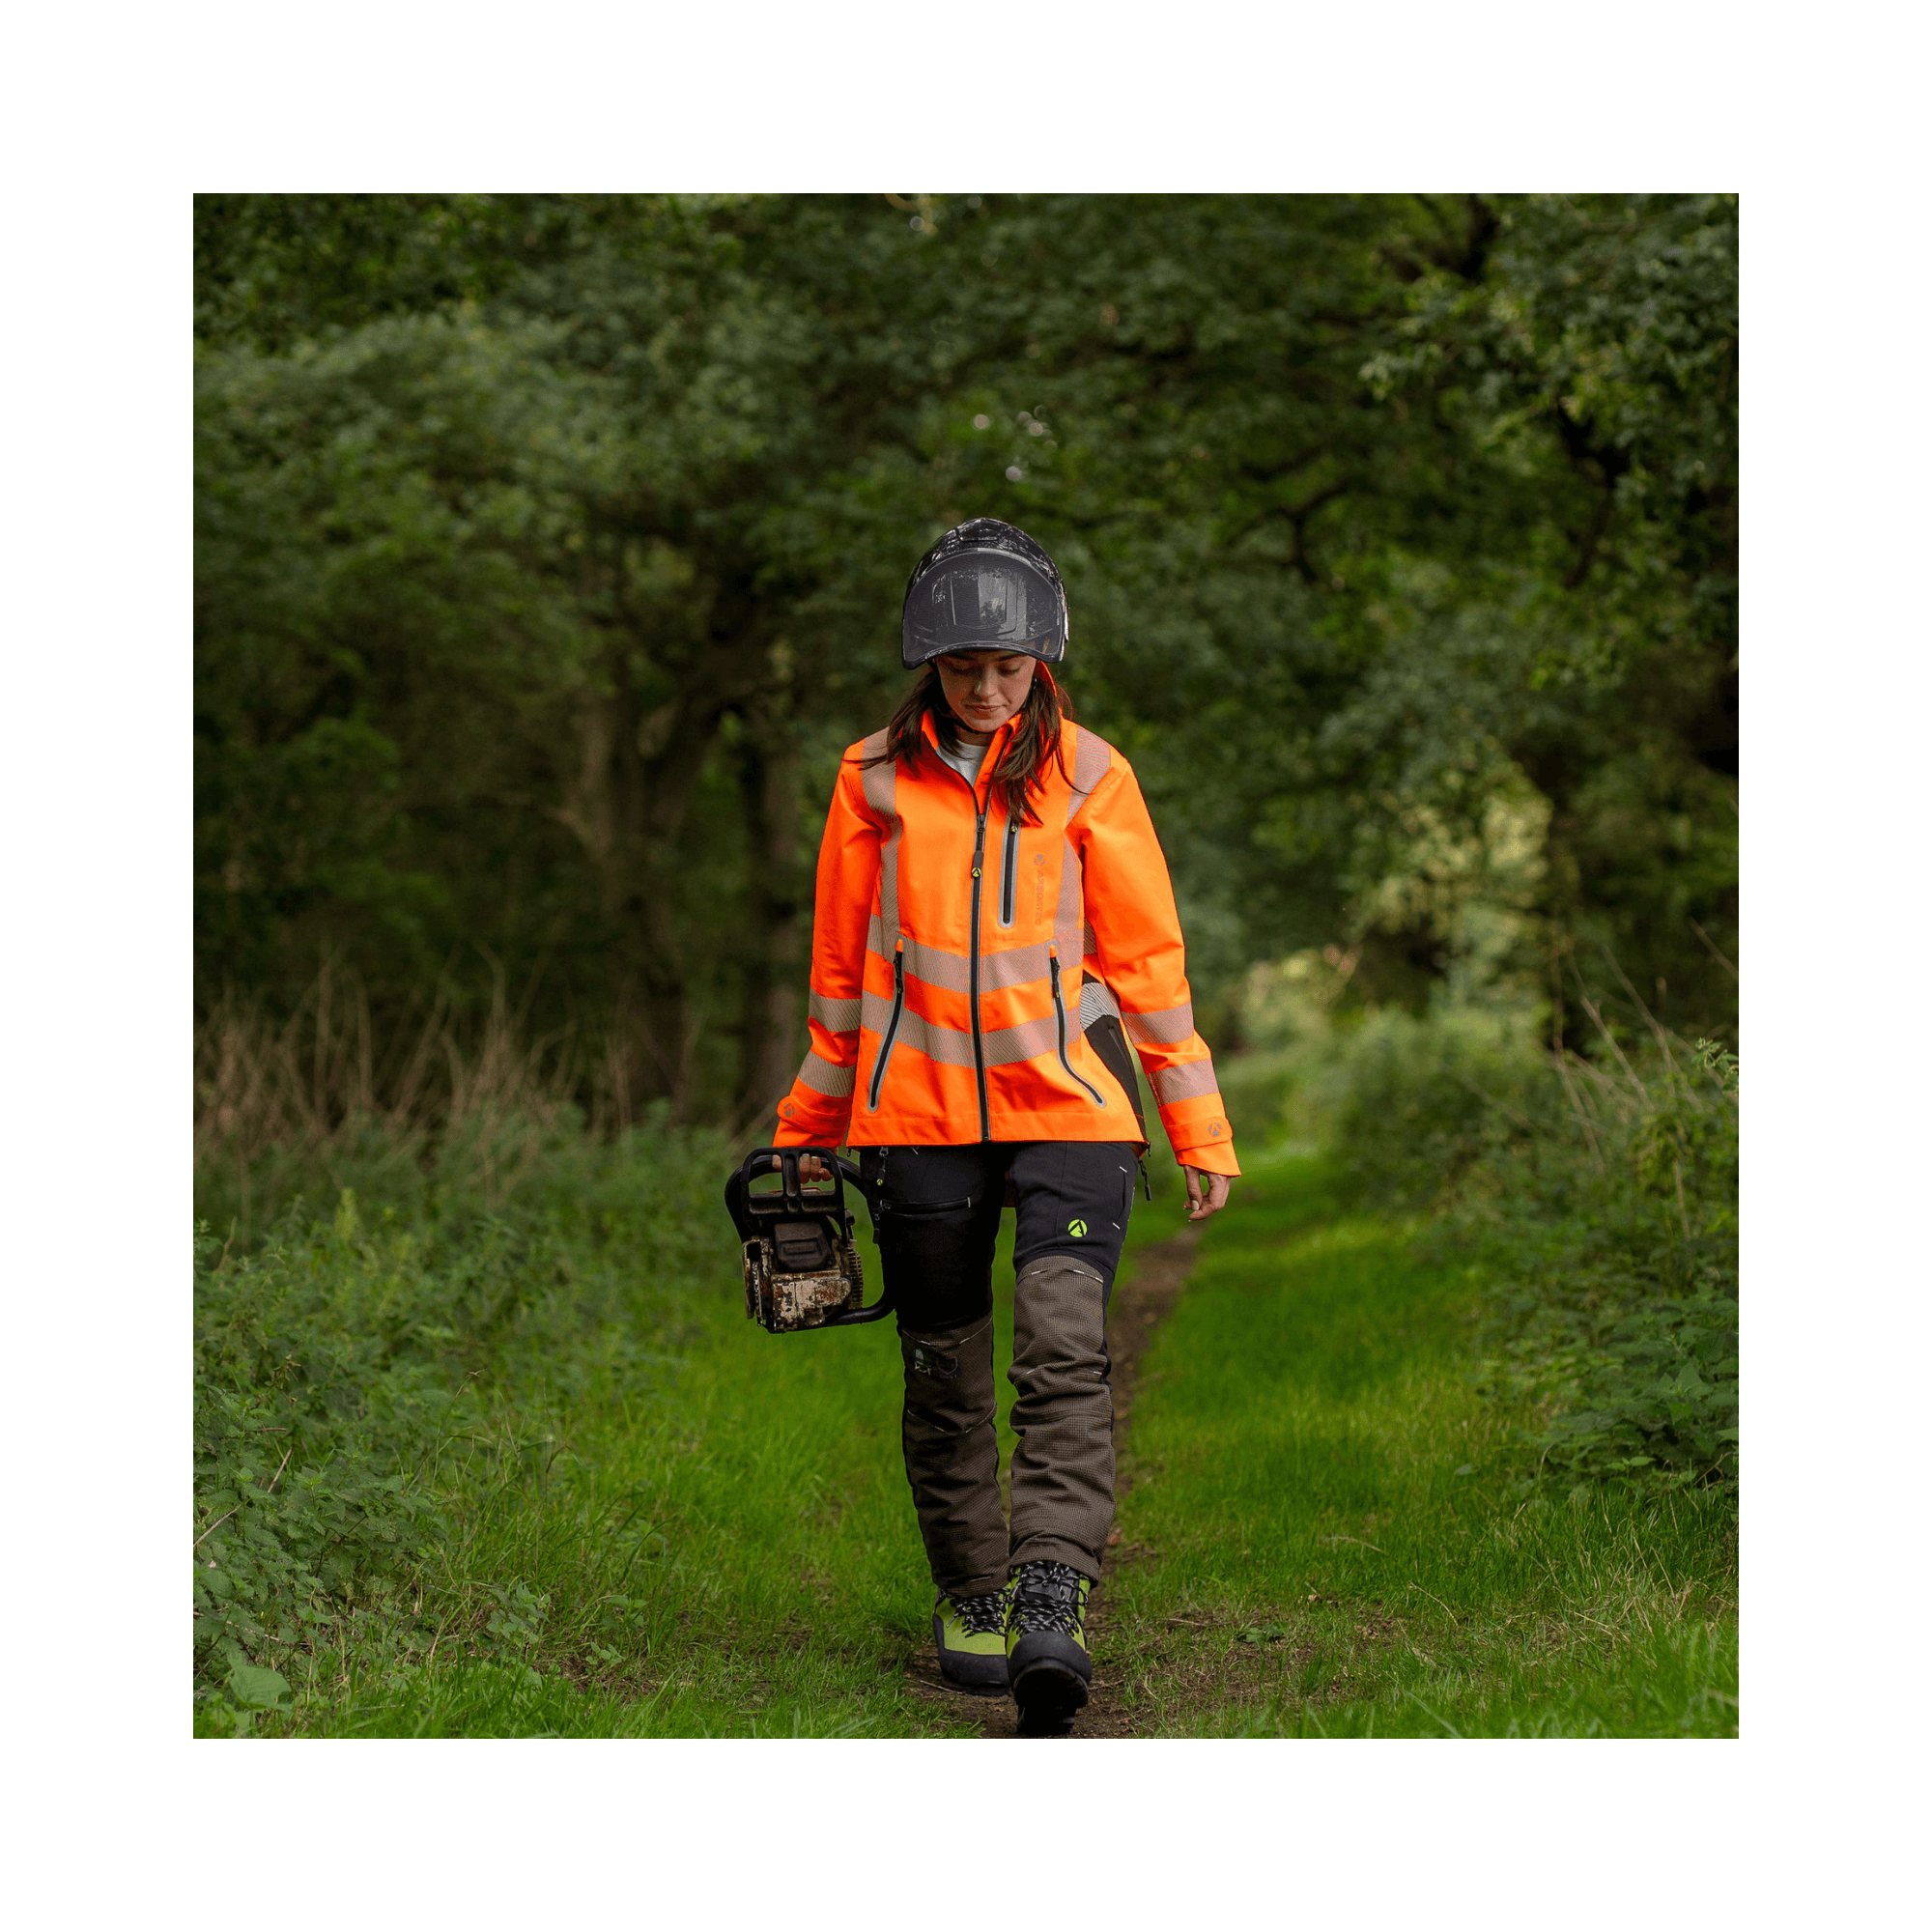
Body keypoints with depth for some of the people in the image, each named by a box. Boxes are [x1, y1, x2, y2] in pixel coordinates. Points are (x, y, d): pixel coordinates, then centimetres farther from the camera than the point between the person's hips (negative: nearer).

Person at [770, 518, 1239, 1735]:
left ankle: (1052, 1607, -24)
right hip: (919, 1109, 2)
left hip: (1065, 1103, -2)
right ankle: (970, 1597, 24)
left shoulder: (1087, 776, 4)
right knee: (945, 1367, 8)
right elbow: (842, 964, 14)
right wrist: (811, 1127, 18)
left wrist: (1199, 1127, 5)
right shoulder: (876, 780, 6)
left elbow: (1147, 955, 7)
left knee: (1065, 1350, -18)